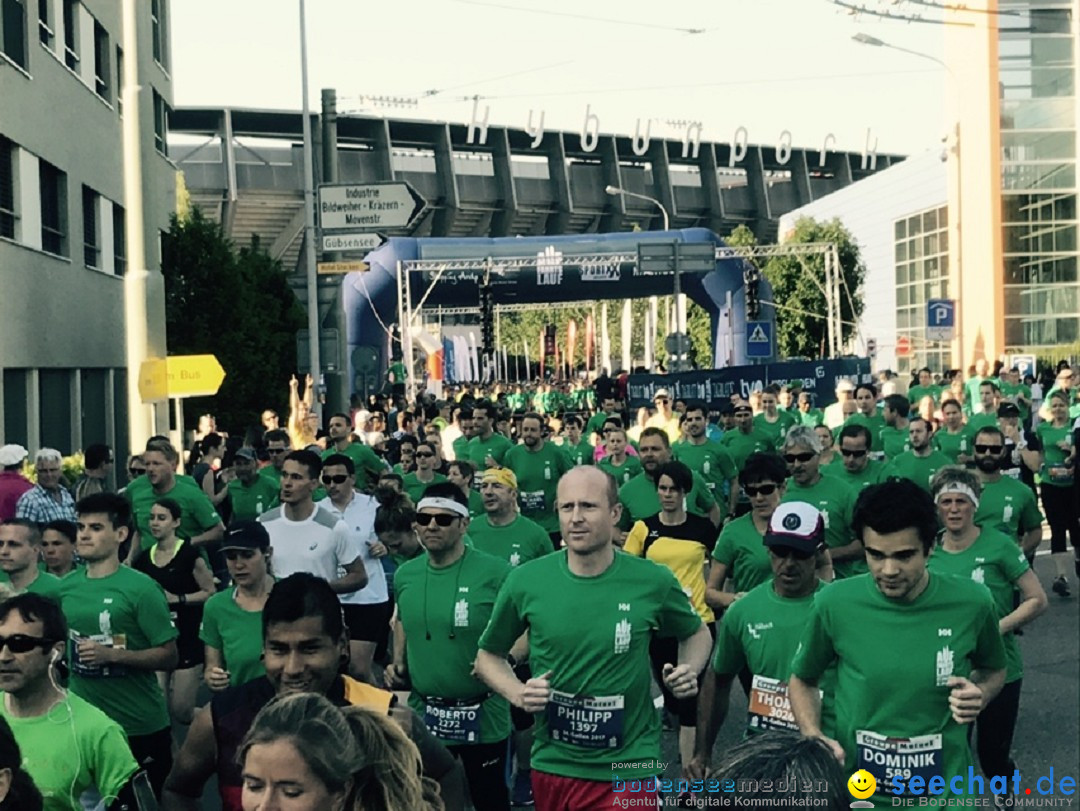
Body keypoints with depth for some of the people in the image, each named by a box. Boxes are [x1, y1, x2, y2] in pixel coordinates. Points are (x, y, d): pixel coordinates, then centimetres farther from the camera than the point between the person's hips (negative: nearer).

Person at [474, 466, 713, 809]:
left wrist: (689, 671, -8)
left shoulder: (653, 581, -10)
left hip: (628, 768, -2)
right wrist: (516, 692, -12)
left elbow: (697, 633, 11)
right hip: (552, 765, 2)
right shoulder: (525, 581, -8)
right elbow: (488, 655, 7)